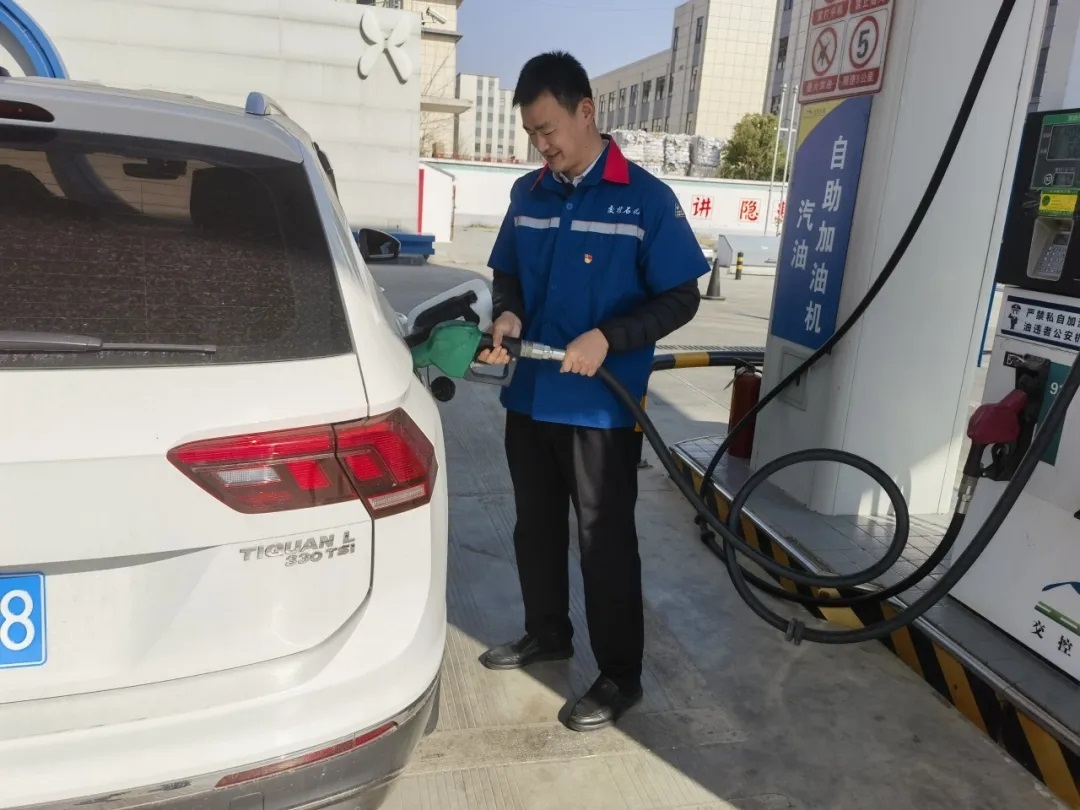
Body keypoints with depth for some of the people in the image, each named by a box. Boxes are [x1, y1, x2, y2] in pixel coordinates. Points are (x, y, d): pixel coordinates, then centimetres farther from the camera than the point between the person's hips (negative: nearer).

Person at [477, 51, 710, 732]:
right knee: (536, 527, 18)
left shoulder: (646, 199, -9)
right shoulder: (528, 195, 6)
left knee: (605, 542, 4)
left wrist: (607, 339, -21)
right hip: (530, 397, 6)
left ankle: (621, 676, 21)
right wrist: (508, 314, -7)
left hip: (602, 408, -5)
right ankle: (547, 633, 40)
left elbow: (681, 298, -8)